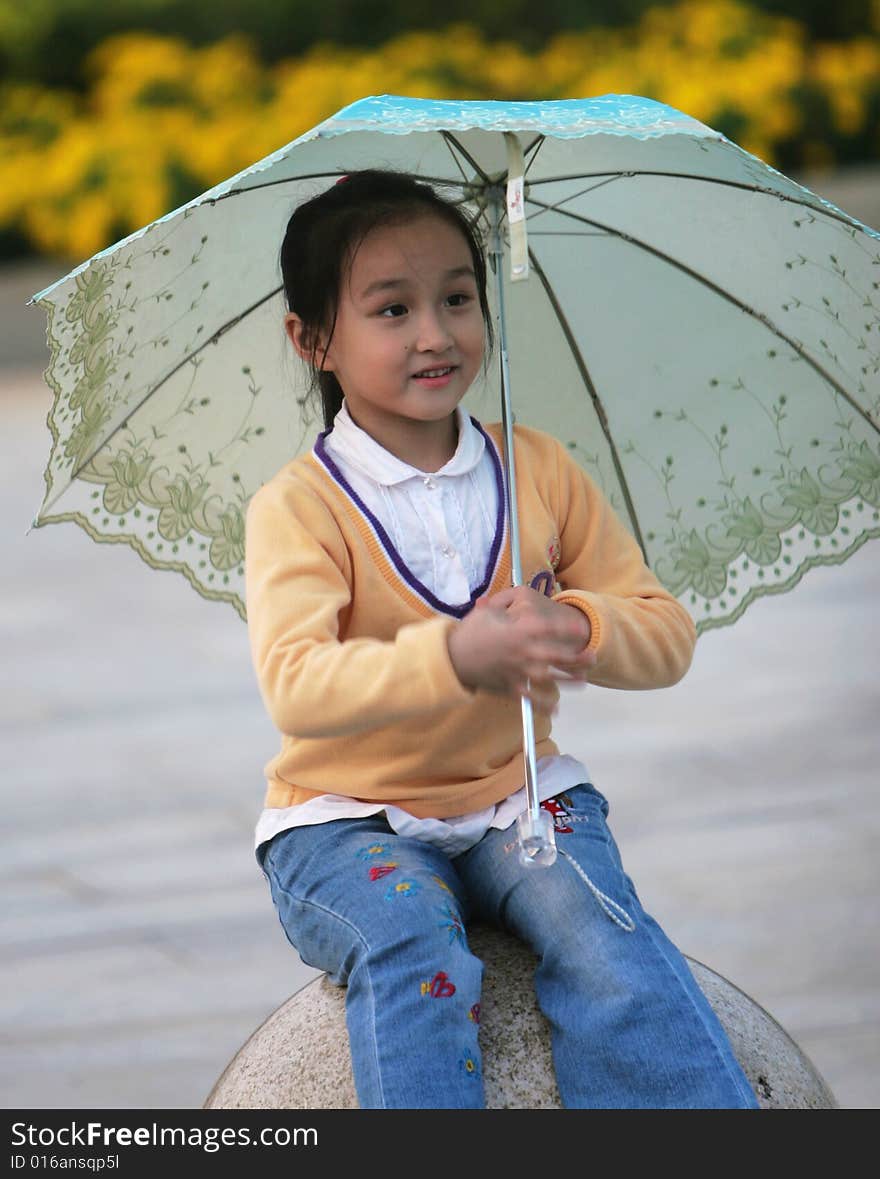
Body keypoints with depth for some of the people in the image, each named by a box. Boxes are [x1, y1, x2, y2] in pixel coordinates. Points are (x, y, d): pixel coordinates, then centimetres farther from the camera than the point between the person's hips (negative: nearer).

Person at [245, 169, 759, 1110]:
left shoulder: (539, 470, 4)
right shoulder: (298, 506, -9)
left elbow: (668, 634, 3)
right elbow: (295, 688, -25)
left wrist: (574, 628, -20)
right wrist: (454, 656, -41)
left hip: (518, 798, 3)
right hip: (347, 820, -3)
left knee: (599, 930, -26)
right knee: (410, 940, -33)